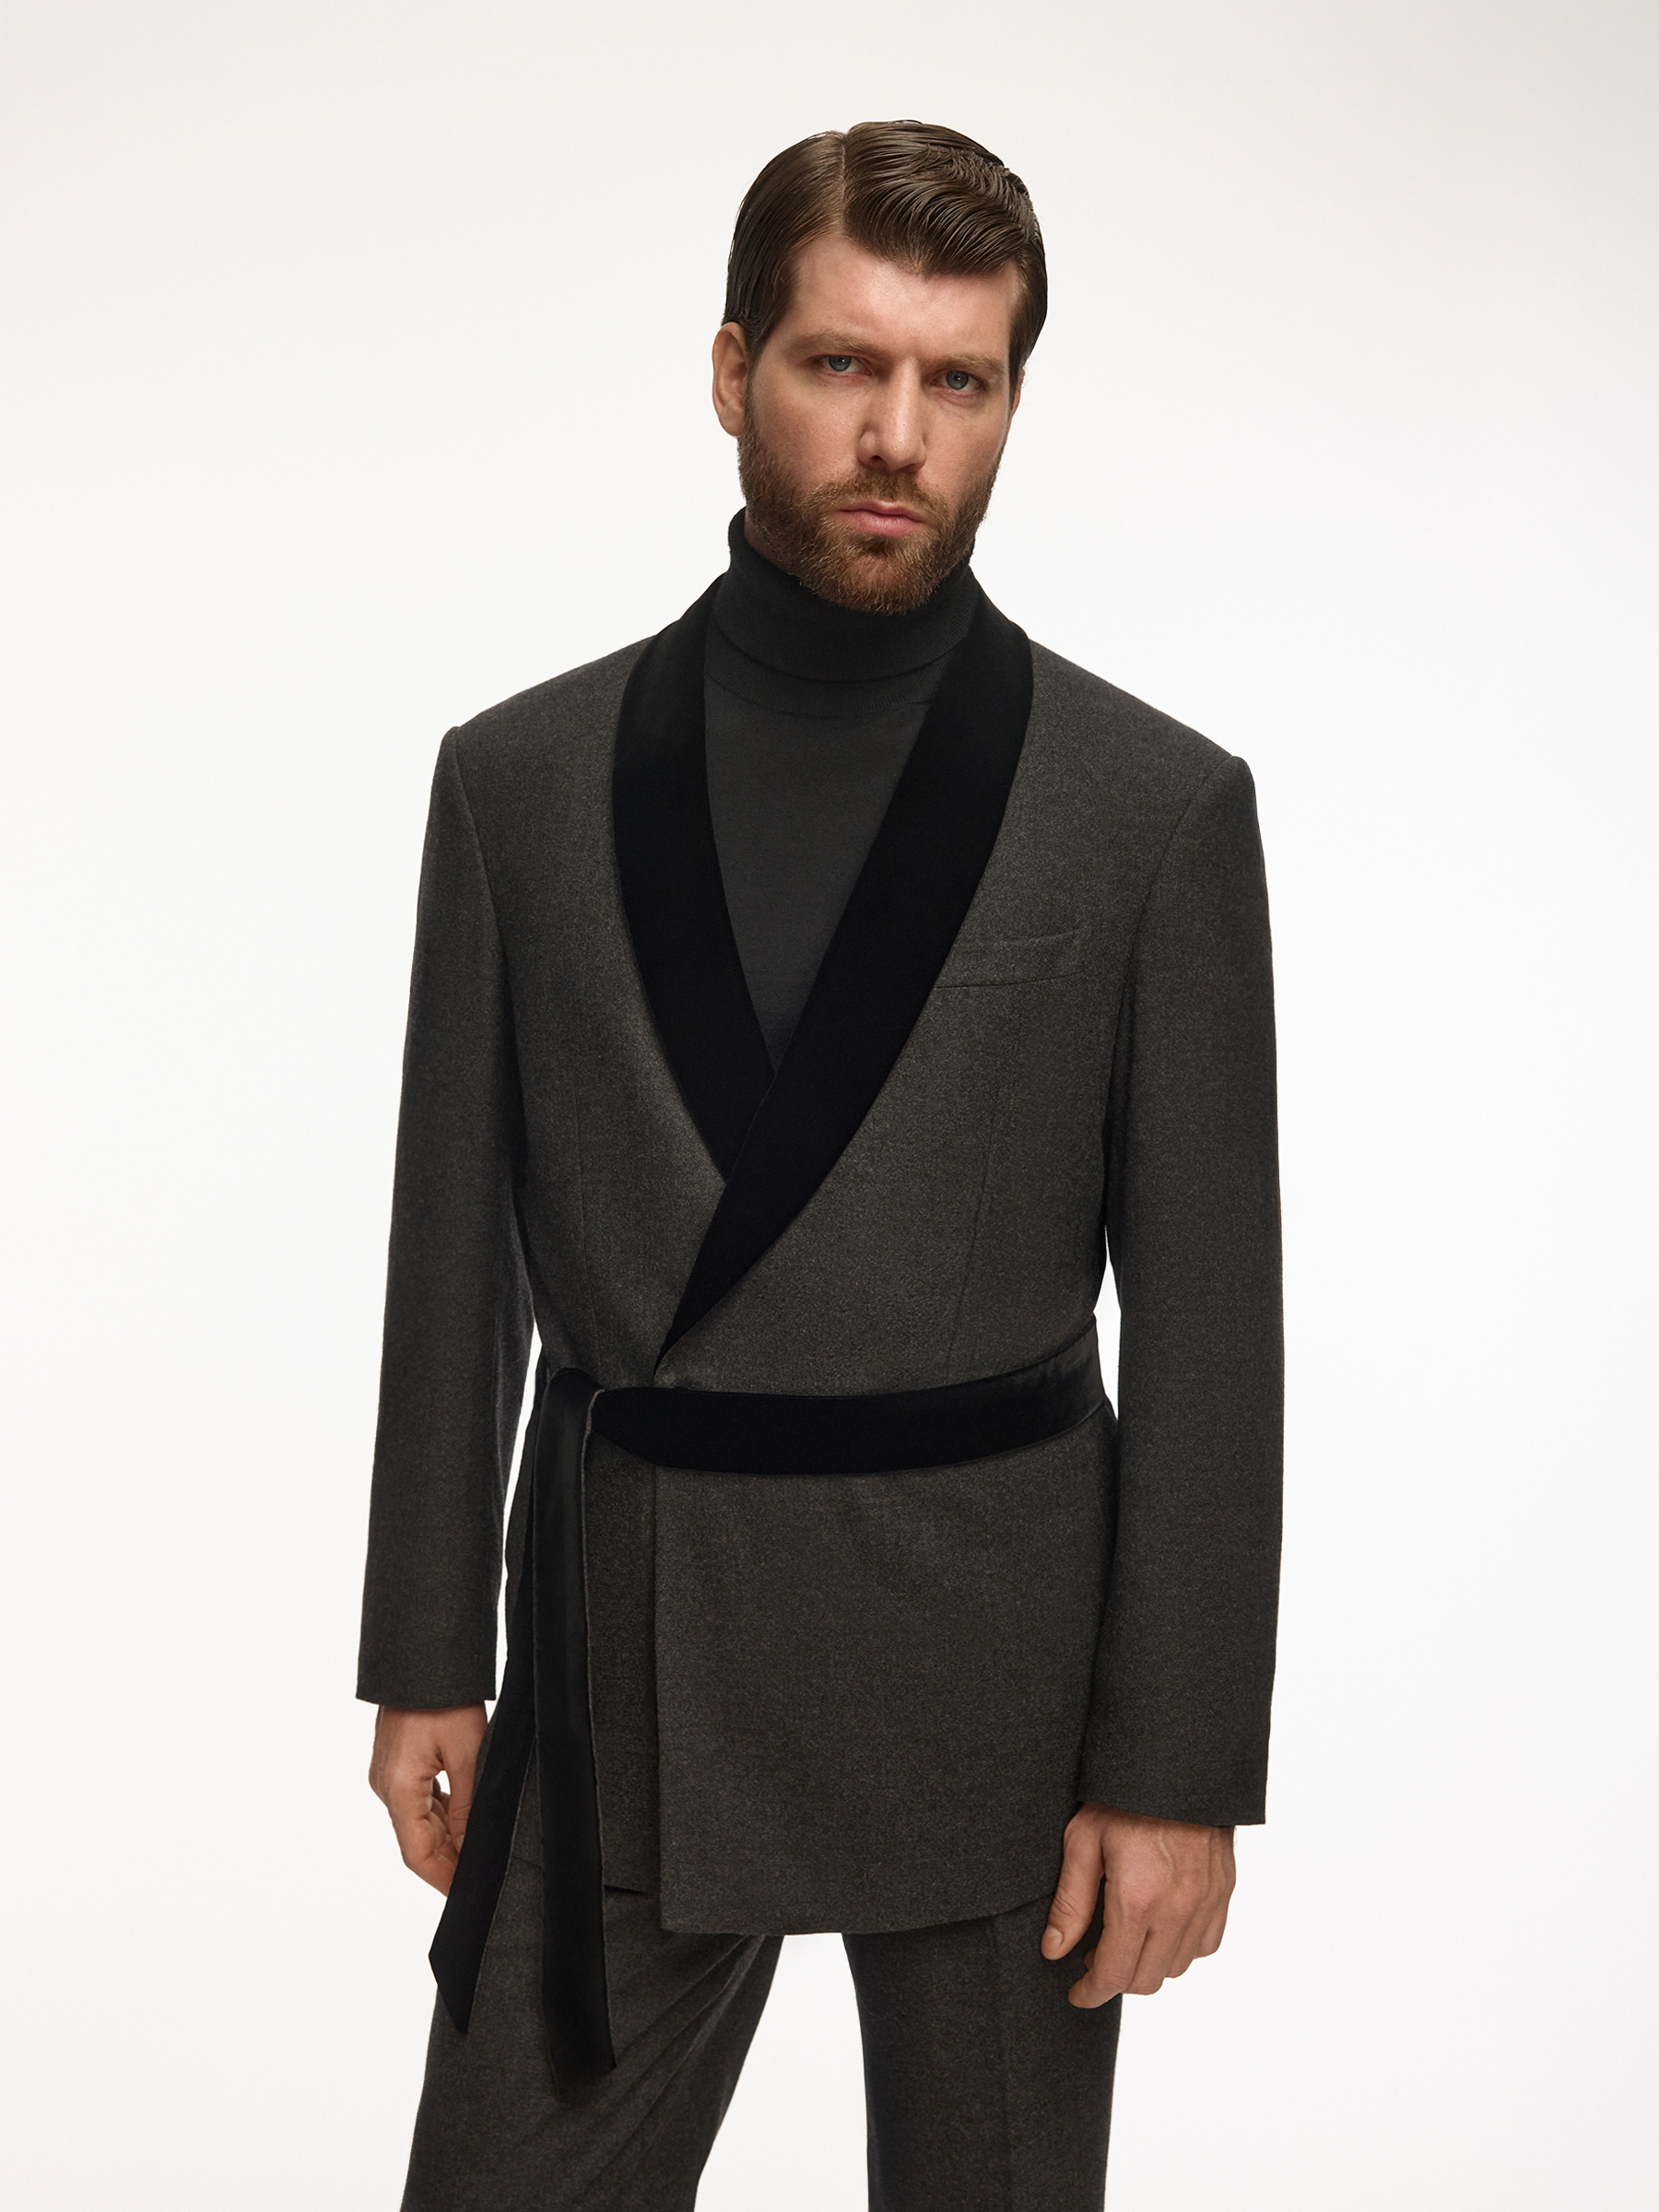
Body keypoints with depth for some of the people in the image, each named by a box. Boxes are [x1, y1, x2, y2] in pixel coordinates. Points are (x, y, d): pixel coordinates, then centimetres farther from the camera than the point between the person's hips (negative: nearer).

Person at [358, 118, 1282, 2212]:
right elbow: (456, 1250, 6)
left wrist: (1180, 1766, -7)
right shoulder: (520, 777, 2)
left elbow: (1205, 1313, -5)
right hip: (618, 1645, 2)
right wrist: (424, 1655, 6)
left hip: (996, 1652, -1)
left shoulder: (1158, 808, -4)